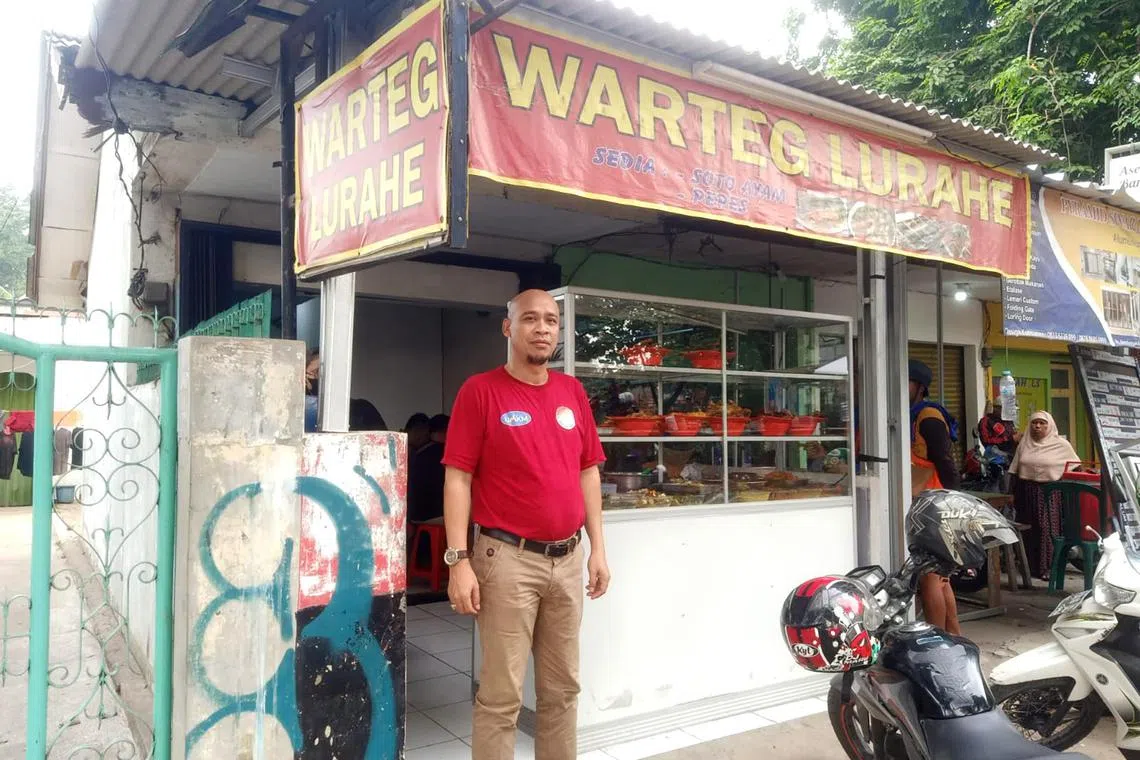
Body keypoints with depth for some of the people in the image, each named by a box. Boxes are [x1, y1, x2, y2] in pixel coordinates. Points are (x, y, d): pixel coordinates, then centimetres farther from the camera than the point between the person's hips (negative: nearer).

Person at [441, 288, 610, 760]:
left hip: (567, 559, 5)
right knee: (502, 694, 2)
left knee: (563, 688, 16)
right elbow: (458, 479, -9)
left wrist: (597, 548, 10)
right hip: (508, 559, -5)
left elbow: (588, 473, 13)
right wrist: (459, 560, -14)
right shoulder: (480, 391, -6)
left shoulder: (572, 391, 9)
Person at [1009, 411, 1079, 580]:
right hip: (1027, 493, 3)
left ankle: (1049, 567, 5)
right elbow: (1015, 471, 10)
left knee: (1048, 529, -3)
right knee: (1028, 530, 6)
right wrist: (1013, 493, 6)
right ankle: (1030, 567, 16)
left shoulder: (1061, 445, -1)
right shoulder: (1024, 443, 8)